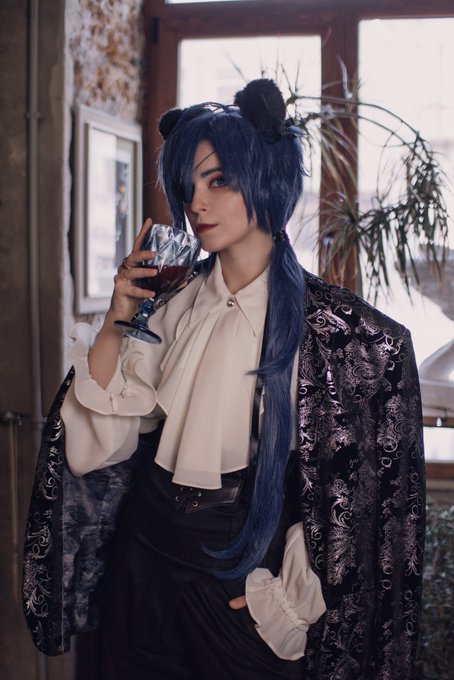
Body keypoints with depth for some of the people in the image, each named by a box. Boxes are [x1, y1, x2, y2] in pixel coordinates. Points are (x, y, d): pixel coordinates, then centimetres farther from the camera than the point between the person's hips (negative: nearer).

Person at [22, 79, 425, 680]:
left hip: (240, 579, -4)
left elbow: (347, 481, -9)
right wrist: (115, 321, -11)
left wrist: (281, 598, -8)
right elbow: (101, 441, 0)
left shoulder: (331, 325, -13)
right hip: (146, 560, 5)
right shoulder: (176, 305, 1)